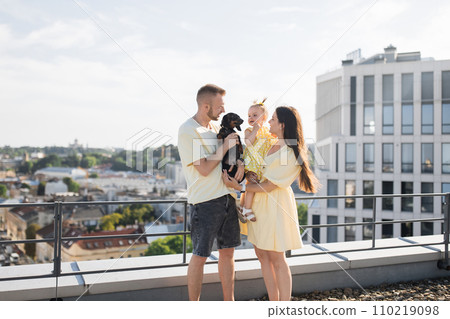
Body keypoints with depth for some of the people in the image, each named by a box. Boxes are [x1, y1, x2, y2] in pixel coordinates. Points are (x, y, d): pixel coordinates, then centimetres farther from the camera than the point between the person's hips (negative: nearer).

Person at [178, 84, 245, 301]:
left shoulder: (215, 125, 11)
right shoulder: (187, 131, -12)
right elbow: (204, 169, -16)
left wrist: (239, 161, 1)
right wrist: (225, 147, -8)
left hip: (227, 196, 8)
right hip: (205, 201, -7)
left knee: (227, 251, 13)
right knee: (200, 256, 2)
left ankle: (229, 302, 27)